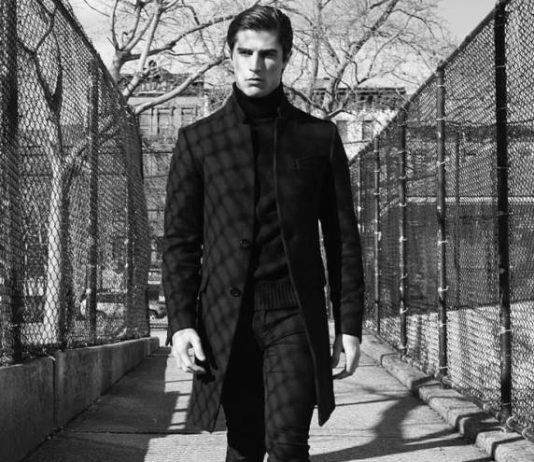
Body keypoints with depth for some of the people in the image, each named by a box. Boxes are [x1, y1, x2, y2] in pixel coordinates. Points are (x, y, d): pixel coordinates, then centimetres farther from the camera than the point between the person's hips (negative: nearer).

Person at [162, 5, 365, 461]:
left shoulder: (320, 137, 7)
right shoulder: (197, 140, 7)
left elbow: (343, 239, 8)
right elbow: (180, 240, 6)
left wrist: (349, 324, 3)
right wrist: (181, 321, -4)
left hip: (295, 316, -1)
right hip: (226, 318, 1)